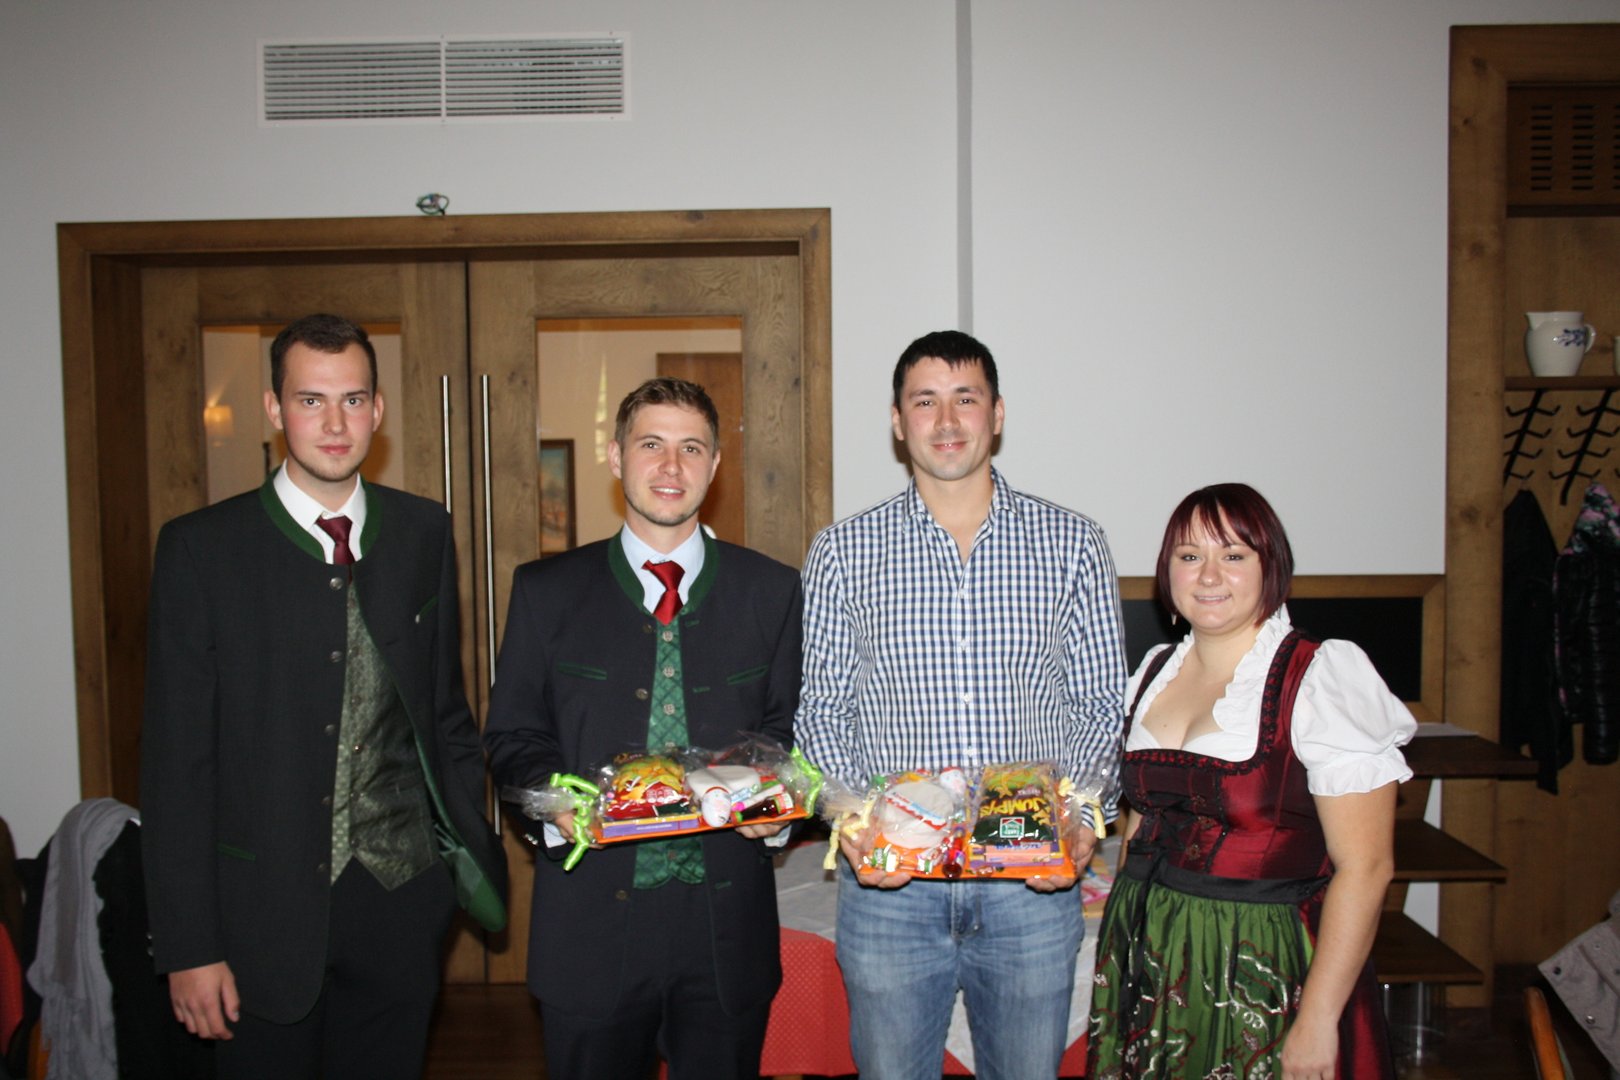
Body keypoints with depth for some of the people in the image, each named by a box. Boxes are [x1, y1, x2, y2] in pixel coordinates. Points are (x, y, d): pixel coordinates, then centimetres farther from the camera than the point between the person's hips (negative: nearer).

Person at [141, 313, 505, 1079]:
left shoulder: (424, 533, 3)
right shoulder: (201, 549, -7)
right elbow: (176, 760, -7)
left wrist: (473, 846, 7)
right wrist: (188, 945, -8)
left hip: (401, 900, 3)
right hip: (267, 907, -2)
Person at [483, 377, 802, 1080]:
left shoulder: (772, 591, 5)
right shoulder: (546, 591, 3)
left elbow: (793, 727, 8)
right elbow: (512, 736, 5)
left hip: (726, 922, 1)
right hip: (591, 923, 0)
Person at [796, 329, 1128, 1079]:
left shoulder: (1073, 544, 2)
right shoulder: (842, 551, 2)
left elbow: (1099, 704, 4)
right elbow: (822, 710, 4)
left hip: (1034, 877, 1)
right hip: (888, 881, 0)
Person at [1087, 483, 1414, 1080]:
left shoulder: (1322, 679, -11)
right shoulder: (1155, 672, 8)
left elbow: (1364, 865, -15)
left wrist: (1317, 1019, -18)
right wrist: (1122, 943, 10)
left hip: (1264, 969, -5)